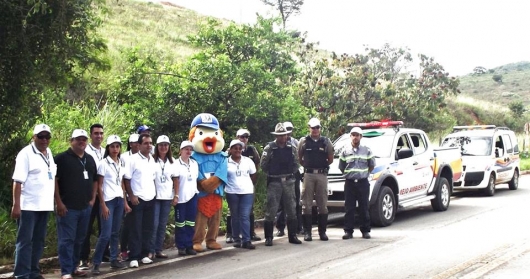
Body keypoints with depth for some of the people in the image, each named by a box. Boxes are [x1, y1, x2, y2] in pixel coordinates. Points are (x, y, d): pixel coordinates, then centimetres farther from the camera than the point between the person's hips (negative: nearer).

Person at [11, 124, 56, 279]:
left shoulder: (49, 153, 12)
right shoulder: (26, 154, -9)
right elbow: (18, 181, -13)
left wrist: (56, 201, 12)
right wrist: (16, 205, -19)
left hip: (44, 205, 7)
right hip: (28, 206, -7)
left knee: (39, 241, 12)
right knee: (25, 241, -3)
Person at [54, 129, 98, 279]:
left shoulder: (90, 159, 14)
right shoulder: (62, 158, -6)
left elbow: (94, 180, 21)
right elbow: (54, 180, -10)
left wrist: (93, 198, 11)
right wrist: (59, 202, -14)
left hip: (86, 207, 6)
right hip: (68, 207, -6)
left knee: (79, 239, 13)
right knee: (67, 240, -4)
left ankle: (74, 267, 24)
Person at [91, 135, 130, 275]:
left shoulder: (122, 163, 10)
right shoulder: (104, 163, -7)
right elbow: (99, 186, -8)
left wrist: (125, 202, 12)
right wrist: (103, 205, -12)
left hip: (119, 200, 5)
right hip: (108, 200, -5)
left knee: (115, 232, 9)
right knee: (106, 234, -8)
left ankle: (114, 260, 17)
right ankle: (96, 263, 0)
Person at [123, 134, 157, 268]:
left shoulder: (152, 160, 10)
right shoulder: (133, 159, -8)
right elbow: (126, 179, -8)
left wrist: (154, 192, 7)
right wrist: (131, 196, -12)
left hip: (150, 199, 6)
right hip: (137, 199, -6)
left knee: (148, 228, 9)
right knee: (136, 229, -1)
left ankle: (144, 254, 18)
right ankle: (134, 257, 4)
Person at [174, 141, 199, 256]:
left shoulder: (194, 163, 11)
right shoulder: (176, 164, -7)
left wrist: (196, 190, 13)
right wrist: (175, 196, -12)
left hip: (192, 195, 5)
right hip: (181, 197, -5)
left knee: (191, 222, 6)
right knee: (180, 223, 1)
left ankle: (189, 246, 12)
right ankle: (181, 247, 7)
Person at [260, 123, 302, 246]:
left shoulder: (292, 148, 5)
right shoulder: (269, 148, -6)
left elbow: (296, 163, 14)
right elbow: (263, 164, -2)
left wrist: (291, 173, 5)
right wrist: (272, 173, 3)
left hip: (289, 182, 4)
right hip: (274, 182, -4)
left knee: (291, 209, 8)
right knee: (271, 210, -3)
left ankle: (292, 236, 17)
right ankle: (268, 237, 4)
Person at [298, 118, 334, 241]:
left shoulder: (326, 141, 6)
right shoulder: (304, 141, 4)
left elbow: (330, 159, 13)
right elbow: (299, 158, 11)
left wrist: (322, 166, 7)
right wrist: (306, 166, 6)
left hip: (322, 175, 1)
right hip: (308, 175, -1)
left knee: (323, 204, 4)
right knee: (306, 204, -1)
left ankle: (322, 231, 11)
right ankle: (307, 232, 4)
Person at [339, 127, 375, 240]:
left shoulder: (367, 151, 5)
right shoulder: (345, 151, 6)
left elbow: (372, 165, 13)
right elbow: (341, 167, 13)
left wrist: (365, 174, 8)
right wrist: (349, 174, 9)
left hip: (363, 183, -1)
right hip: (349, 183, 1)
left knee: (364, 208, 2)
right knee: (349, 208, 0)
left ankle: (365, 230, 9)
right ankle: (348, 231, 4)